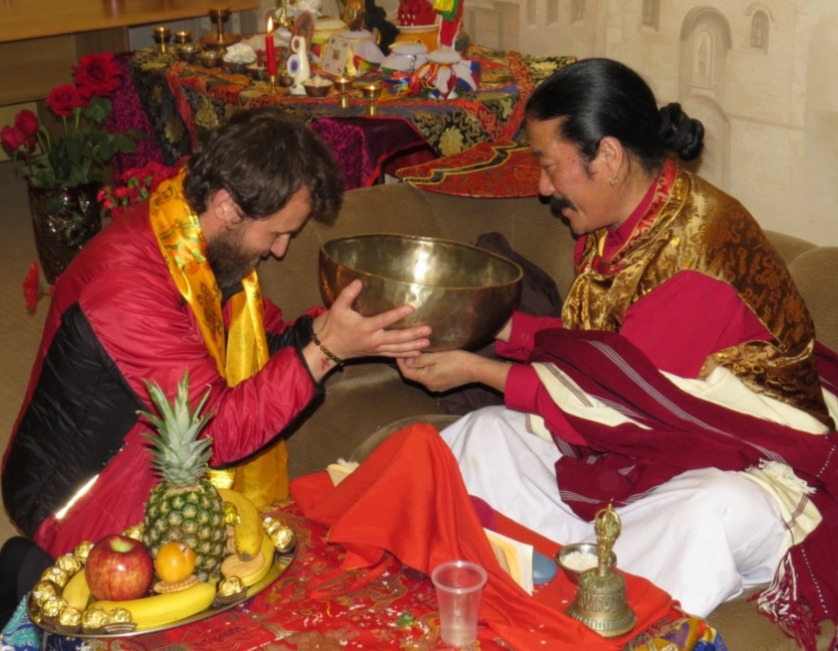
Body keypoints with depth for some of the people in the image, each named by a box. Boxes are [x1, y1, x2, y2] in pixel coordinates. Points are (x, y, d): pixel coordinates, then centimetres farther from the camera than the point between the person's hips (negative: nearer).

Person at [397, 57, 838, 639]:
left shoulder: (698, 245, -27)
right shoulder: (614, 228, 0)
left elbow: (624, 390, -22)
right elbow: (591, 342, 11)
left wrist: (478, 371, -16)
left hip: (739, 455, -9)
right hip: (645, 434, 9)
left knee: (715, 514, -41)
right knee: (483, 436, 2)